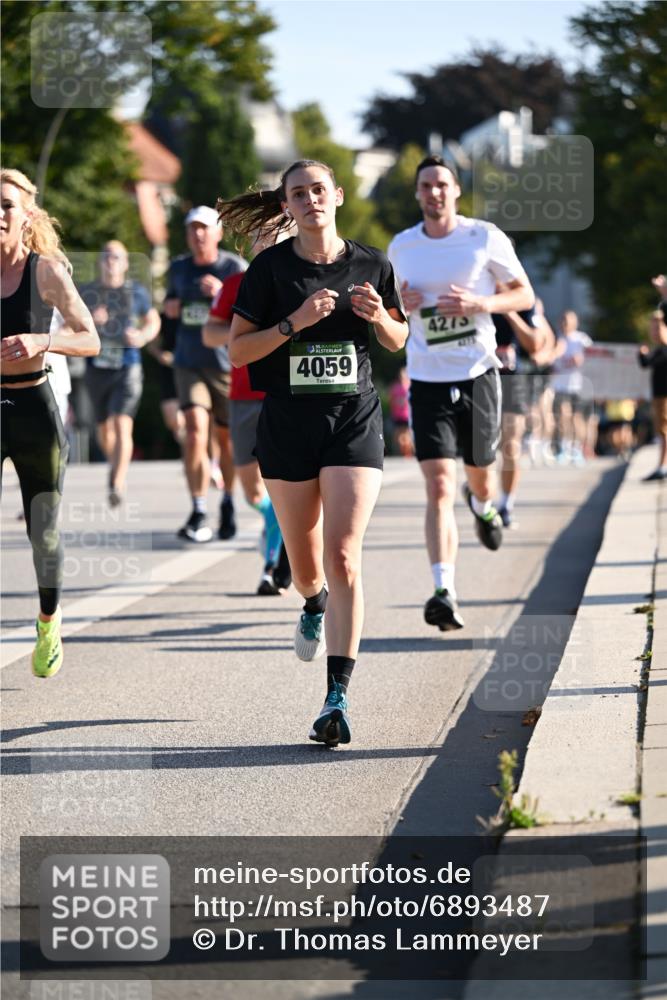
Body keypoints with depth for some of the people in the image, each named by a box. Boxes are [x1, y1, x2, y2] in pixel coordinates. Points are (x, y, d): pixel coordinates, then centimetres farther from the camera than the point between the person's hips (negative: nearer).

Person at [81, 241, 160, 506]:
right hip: (97, 368, 3)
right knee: (104, 428, 15)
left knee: (122, 425, -17)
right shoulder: (87, 292, 4)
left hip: (128, 367, -3)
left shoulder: (137, 292, 2)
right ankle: (115, 466, 42)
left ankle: (117, 485, -23)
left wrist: (143, 336, -7)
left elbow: (153, 321, 15)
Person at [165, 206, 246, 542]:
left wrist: (223, 293, -27)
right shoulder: (179, 268, 7)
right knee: (195, 430, -14)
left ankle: (228, 503, 32)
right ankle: (199, 514, -15)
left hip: (227, 365, -2)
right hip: (189, 363, 2)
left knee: (227, 437, 9)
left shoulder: (235, 268, -5)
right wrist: (170, 306, 1)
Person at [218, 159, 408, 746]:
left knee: (343, 556, -14)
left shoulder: (371, 264, 3)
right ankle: (315, 606, 51)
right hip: (288, 424, 1)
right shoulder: (271, 268, -1)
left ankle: (338, 697, -14)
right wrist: (294, 323, -17)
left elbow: (398, 341, 15)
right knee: (303, 562, 12)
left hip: (354, 419, -1)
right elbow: (237, 350, -3)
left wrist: (380, 317, -7)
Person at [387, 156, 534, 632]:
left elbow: (525, 294, 4)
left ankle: (483, 505, 57)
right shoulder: (401, 247, 6)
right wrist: (401, 303, -2)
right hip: (427, 382, 0)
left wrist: (480, 303, -15)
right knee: (439, 489, -13)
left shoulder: (486, 237, -3)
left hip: (478, 375, 0)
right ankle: (444, 593, -20)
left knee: (479, 474, 18)